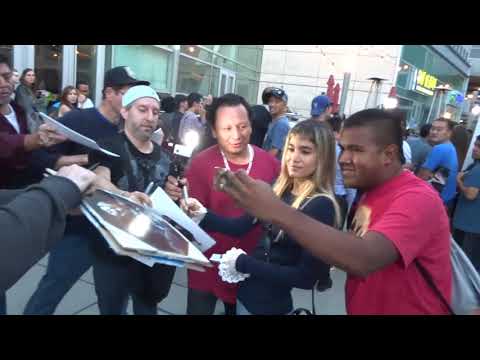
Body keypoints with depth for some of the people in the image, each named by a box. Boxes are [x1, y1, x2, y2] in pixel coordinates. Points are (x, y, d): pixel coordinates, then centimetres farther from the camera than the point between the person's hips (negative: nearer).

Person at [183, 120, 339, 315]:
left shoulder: (321, 206, -22)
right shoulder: (279, 191, -2)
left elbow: (308, 276, -22)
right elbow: (240, 225, -2)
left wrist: (243, 263, -20)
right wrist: (202, 215, -18)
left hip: (272, 303, -5)